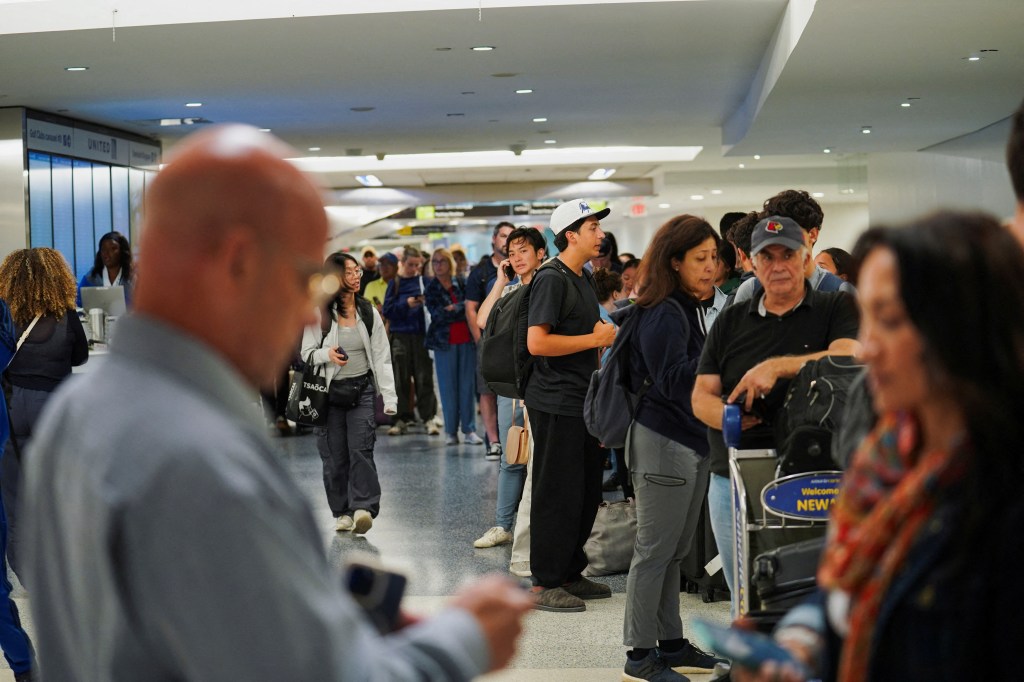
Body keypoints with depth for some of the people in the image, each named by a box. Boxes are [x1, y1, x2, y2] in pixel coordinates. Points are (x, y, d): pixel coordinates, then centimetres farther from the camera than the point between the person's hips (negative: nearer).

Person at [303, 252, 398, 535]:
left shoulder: (369, 313, 7)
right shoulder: (320, 314, -2)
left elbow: (382, 357, 6)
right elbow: (306, 353, 3)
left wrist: (389, 397, 0)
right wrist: (326, 354, -21)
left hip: (362, 389, 1)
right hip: (330, 392, -1)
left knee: (360, 449, -14)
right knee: (335, 455, 3)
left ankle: (363, 508, -17)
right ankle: (342, 512, 14)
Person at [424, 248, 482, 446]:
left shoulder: (461, 283, 8)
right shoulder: (431, 289, 4)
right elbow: (437, 315, -8)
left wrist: (453, 309, -7)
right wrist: (462, 308, -8)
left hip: (466, 340, 1)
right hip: (445, 342, -1)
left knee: (467, 384, 1)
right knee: (448, 386, 1)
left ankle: (469, 430, 6)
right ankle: (451, 431, 7)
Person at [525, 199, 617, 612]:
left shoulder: (584, 279, 17)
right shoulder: (551, 279, -13)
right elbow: (537, 343, -22)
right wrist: (594, 338, -16)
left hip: (582, 400, 9)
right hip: (555, 403, -9)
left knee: (587, 491, 13)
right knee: (557, 493, -4)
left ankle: (570, 573, 25)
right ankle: (544, 584, 4)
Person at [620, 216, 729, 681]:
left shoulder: (691, 309, 14)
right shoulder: (662, 315, -15)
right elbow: (674, 381, -23)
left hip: (692, 441, 10)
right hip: (663, 443, -10)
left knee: (675, 551, 14)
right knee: (655, 550, -4)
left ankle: (671, 644, 23)